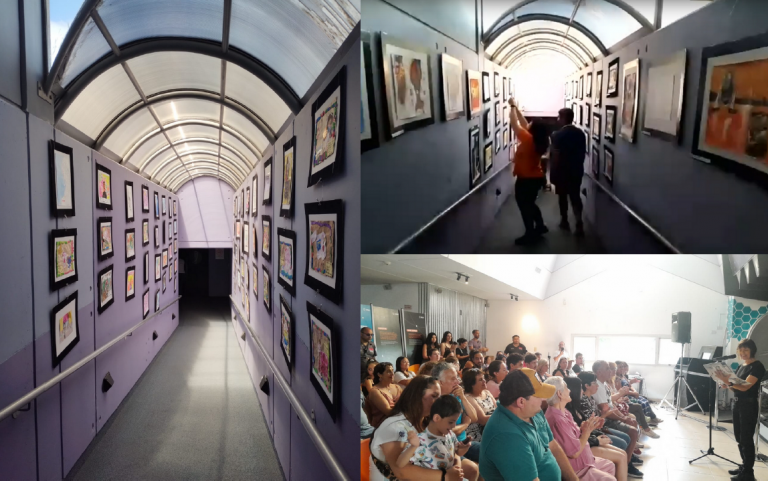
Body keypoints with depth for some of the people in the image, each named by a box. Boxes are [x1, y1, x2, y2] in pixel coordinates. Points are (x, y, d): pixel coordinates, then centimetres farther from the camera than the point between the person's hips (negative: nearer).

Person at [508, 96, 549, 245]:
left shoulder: (528, 139, -23)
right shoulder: (540, 141, 0)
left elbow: (514, 123, -17)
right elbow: (524, 124, 10)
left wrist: (512, 106, -5)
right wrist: (516, 108, 11)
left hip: (526, 180, -8)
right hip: (536, 177, 8)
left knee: (524, 206, 3)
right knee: (530, 203, 24)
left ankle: (530, 234, 8)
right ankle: (540, 226, 33)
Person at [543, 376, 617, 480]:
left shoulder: (564, 412, 3)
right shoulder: (557, 419, -30)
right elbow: (574, 452, -25)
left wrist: (584, 428, -7)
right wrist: (586, 431, -16)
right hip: (574, 469, -10)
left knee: (610, 466, 22)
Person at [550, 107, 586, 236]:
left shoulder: (558, 135, -17)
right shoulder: (581, 133, 1)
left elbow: (555, 156, -17)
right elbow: (583, 153, 7)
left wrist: (553, 172, -8)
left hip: (562, 172, -4)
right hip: (577, 171, 5)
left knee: (562, 196, 12)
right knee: (576, 197, 8)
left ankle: (564, 221, 24)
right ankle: (579, 224, -4)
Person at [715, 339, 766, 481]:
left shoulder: (757, 366, -12)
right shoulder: (742, 366, 13)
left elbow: (745, 387, -23)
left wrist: (728, 382, -38)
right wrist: (727, 384, -3)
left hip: (749, 405, -8)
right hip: (738, 403, 8)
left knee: (746, 439, -4)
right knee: (739, 437, 13)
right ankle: (744, 466, 24)